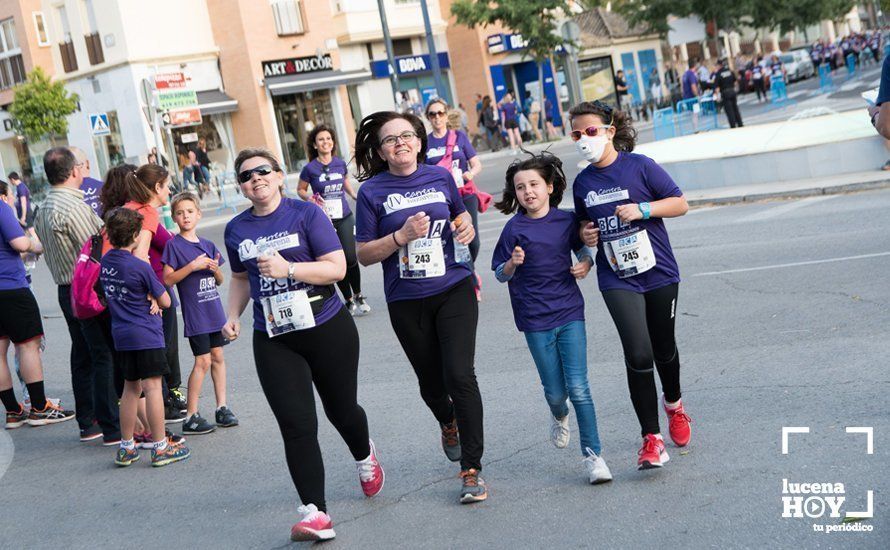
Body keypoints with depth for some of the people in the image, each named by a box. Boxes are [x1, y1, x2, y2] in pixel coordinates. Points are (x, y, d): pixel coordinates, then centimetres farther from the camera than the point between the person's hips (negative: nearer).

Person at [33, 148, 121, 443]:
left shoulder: (43, 209, 11)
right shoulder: (73, 207, -19)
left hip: (66, 291, 9)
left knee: (83, 357, 15)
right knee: (106, 358, -5)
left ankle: (87, 423, 22)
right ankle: (112, 428, -4)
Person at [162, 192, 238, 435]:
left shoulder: (208, 245, 9)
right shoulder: (174, 245, -7)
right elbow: (168, 279, -13)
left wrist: (215, 269, -7)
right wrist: (193, 266, -20)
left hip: (214, 309, 6)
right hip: (194, 312, -6)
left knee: (218, 357, 9)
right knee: (203, 361, -7)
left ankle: (222, 408, 18)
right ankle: (191, 417, -1)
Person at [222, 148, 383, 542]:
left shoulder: (307, 214, -7)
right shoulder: (236, 229, 7)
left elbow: (337, 268, -13)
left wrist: (287, 268, -24)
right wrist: (233, 316, 5)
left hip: (328, 330, -2)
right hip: (274, 342, 2)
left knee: (341, 410, 14)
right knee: (296, 426, -10)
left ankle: (364, 457, 49)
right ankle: (315, 513, -10)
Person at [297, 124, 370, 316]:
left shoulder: (340, 164, 3)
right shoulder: (310, 168, -7)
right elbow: (300, 190, 6)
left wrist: (355, 196, 7)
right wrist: (309, 197, -14)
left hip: (345, 218, 2)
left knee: (351, 258, -4)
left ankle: (358, 296, 18)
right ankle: (349, 301, 15)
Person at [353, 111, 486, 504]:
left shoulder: (439, 177, 3)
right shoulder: (372, 192, -5)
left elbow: (460, 214, 21)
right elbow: (364, 254, -4)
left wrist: (466, 228, -1)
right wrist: (402, 236, -19)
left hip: (454, 291, 0)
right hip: (407, 302, 0)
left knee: (460, 376, -12)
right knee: (431, 381, 14)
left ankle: (472, 470, -2)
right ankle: (448, 424, 51)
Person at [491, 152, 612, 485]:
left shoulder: (567, 220, 1)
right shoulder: (514, 228, -5)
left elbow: (582, 248, 19)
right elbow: (500, 275, 1)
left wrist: (586, 263, -2)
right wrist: (513, 263, -20)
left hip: (570, 312, 1)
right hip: (535, 321, -1)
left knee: (578, 387, -6)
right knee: (555, 391, 6)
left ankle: (593, 454, 3)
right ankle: (559, 416, 42)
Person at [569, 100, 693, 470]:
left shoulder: (639, 166, -6)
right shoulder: (583, 182, 6)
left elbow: (680, 204, -5)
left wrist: (642, 209, -19)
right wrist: (585, 235, -2)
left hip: (658, 272, -1)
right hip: (617, 280, 1)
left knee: (664, 349, 15)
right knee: (638, 355, -14)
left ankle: (673, 404, 46)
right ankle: (651, 439, -5)